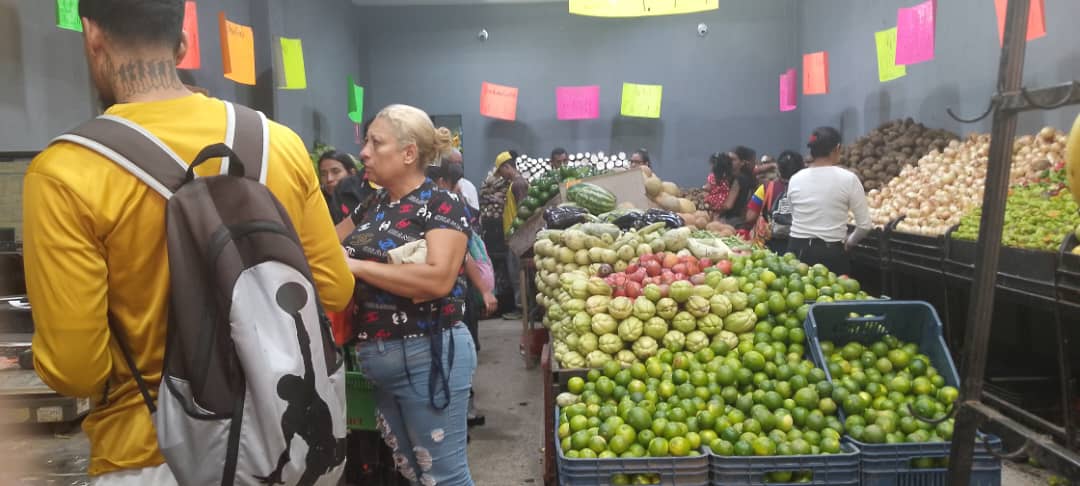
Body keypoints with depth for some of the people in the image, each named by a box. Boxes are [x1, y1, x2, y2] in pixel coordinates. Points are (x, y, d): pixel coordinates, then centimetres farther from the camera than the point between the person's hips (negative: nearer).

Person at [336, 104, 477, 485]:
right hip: (374, 360, 7)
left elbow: (438, 279, -25)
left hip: (428, 356, -7)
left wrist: (355, 265, -19)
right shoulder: (372, 207, 12)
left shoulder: (443, 206, -11)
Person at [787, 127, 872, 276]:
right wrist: (848, 243, 14)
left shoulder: (795, 179, 2)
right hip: (831, 253, -3)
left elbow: (795, 217, 8)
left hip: (797, 250, 3)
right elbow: (864, 225, -3)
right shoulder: (848, 179, -7)